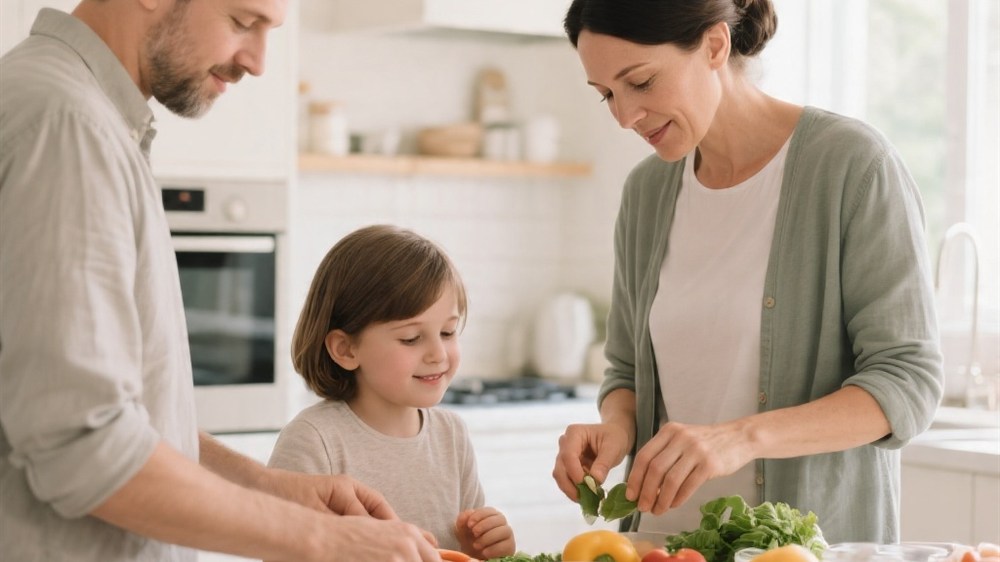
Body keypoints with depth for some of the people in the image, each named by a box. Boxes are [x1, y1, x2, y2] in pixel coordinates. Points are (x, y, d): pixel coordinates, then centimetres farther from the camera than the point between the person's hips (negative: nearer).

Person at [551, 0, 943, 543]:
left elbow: (906, 381, -13)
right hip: (666, 535, 4)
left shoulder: (853, 163, -10)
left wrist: (743, 437, -26)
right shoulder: (647, 191, 7)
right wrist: (616, 427, -7)